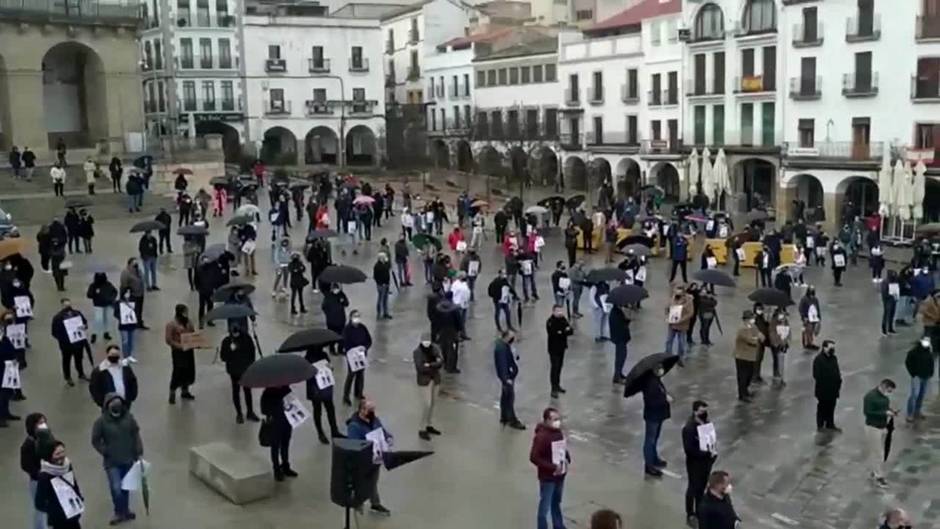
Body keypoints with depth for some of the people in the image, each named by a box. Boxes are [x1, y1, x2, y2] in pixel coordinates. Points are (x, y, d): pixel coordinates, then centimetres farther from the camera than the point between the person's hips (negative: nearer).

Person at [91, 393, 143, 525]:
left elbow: (136, 436, 1)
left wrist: (139, 453, -1)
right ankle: (119, 513, 16)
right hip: (112, 462, -3)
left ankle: (125, 511, 35)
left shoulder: (129, 417, -7)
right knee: (116, 488, -8)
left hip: (128, 460, 3)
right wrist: (106, 452, -9)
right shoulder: (101, 421, -14)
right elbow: (95, 441, -5)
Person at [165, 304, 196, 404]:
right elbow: (168, 340, -15)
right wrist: (180, 346, -25)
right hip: (178, 351, -7)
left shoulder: (189, 322, 7)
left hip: (189, 350, 7)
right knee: (178, 372, -2)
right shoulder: (171, 324, -13)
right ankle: (172, 394, 13)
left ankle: (185, 392, 32)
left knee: (189, 371, 14)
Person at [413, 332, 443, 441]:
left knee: (432, 403, 12)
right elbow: (420, 368, -20)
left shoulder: (435, 348, -2)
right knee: (427, 404, -9)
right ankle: (422, 430, -1)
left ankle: (429, 425, 26)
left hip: (435, 378, 5)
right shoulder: (417, 352, -14)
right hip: (424, 380, -5)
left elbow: (441, 361, -11)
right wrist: (434, 365, -14)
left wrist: (429, 365, -22)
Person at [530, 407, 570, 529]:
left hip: (560, 475, 8)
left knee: (556, 503, 24)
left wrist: (567, 459, -4)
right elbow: (534, 457, -23)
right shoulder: (541, 436, -24)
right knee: (545, 506, 2)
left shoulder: (559, 432, -1)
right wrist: (553, 467, -23)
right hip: (547, 477, -8)